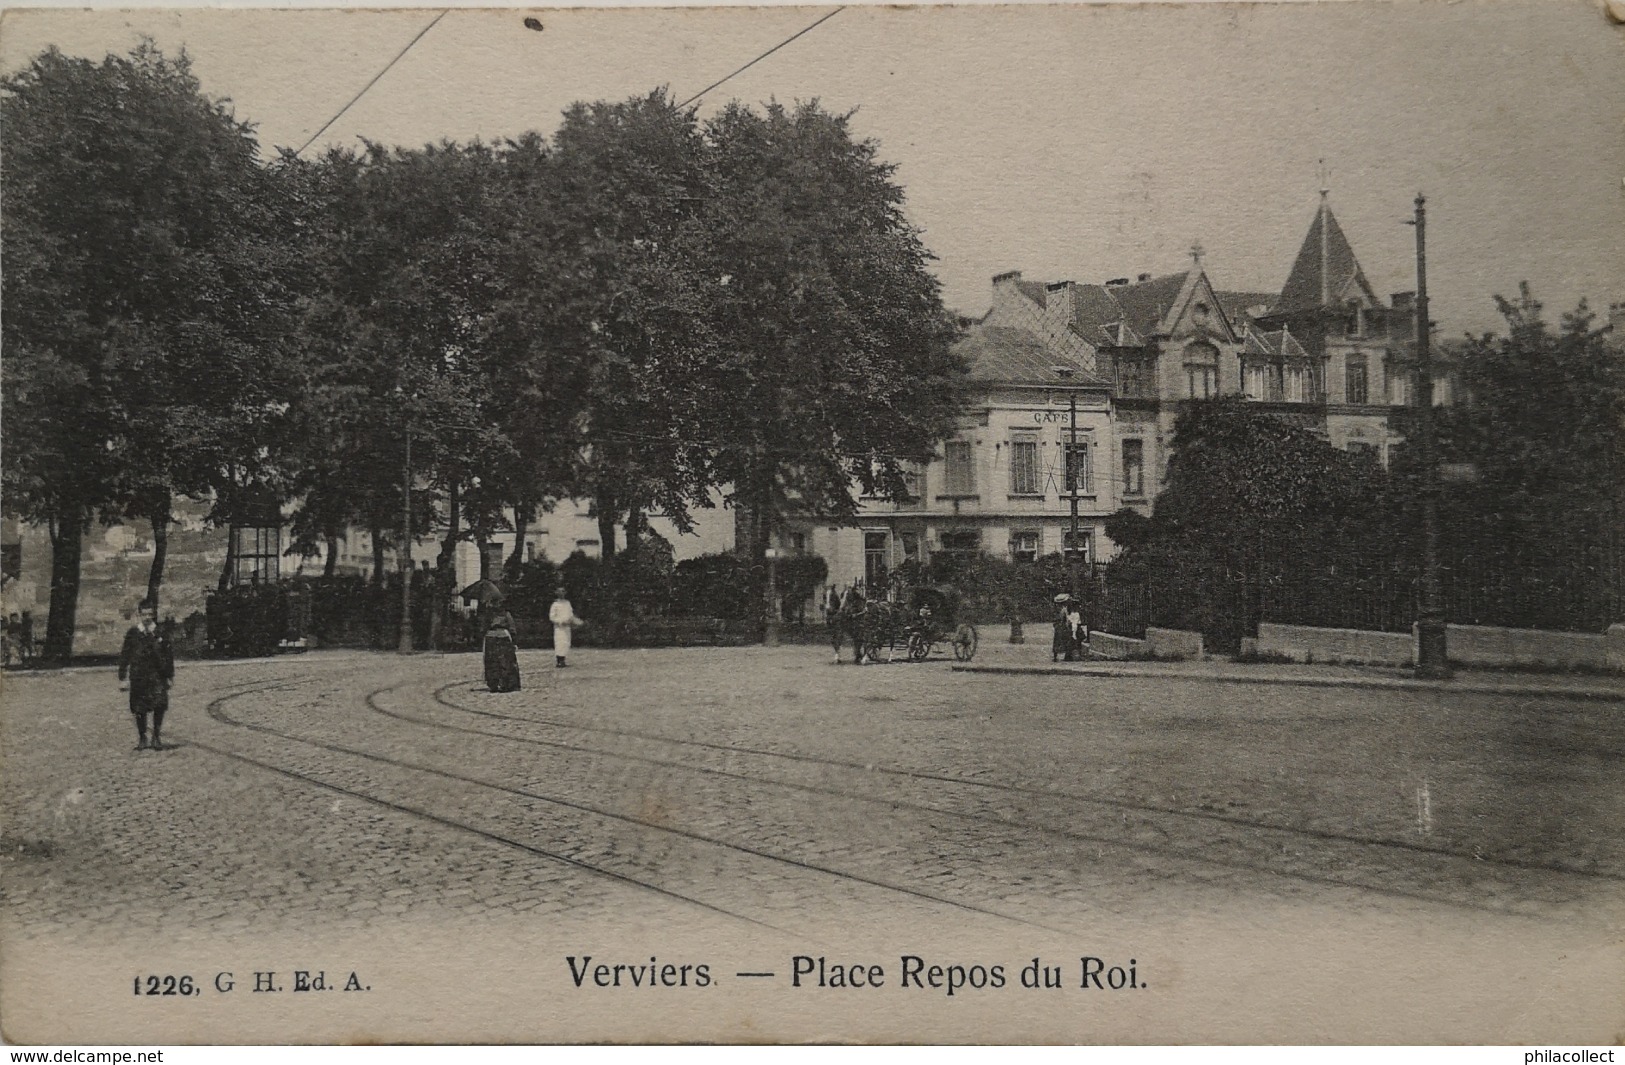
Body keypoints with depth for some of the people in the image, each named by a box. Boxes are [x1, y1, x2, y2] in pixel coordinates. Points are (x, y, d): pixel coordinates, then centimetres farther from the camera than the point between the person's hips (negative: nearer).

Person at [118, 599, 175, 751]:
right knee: (139, 710, 4)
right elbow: (124, 656, 9)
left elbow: (169, 655, 9)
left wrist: (170, 675, 7)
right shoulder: (132, 634, 4)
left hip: (157, 675, -1)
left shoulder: (160, 633, 4)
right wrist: (122, 677, 6)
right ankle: (142, 738, 17)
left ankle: (157, 737, 3)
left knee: (159, 707, -10)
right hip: (138, 676, 1)